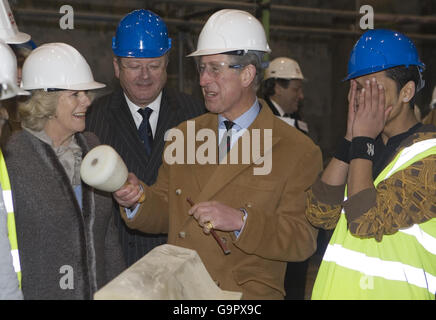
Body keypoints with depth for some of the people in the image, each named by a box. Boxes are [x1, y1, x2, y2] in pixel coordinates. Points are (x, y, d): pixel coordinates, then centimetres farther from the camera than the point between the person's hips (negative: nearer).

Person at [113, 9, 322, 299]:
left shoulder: (298, 151, -1)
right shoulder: (183, 135, 13)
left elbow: (304, 242, -5)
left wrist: (241, 221, -17)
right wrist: (138, 200, -2)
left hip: (249, 295, -3)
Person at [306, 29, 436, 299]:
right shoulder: (366, 146, 8)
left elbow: (365, 221, -24)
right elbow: (320, 215, -5)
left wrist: (363, 140, -15)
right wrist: (351, 139, -7)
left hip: (390, 291, -6)